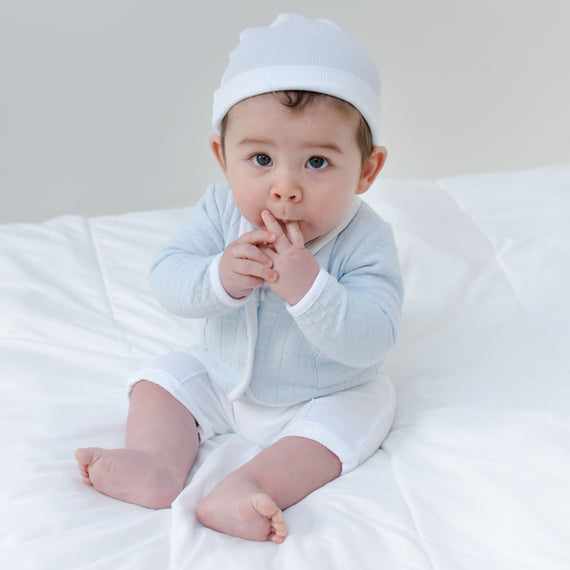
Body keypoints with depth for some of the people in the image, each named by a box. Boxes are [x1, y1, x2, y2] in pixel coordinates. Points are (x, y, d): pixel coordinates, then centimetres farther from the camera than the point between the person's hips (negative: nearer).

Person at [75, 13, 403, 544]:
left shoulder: (365, 241, -29)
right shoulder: (221, 209, -18)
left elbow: (370, 342, -37)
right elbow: (167, 277, -20)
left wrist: (306, 285, -51)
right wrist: (220, 279, -41)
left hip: (328, 395, -3)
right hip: (222, 377, 4)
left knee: (360, 411, -26)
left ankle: (251, 485, -36)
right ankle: (156, 462, -21)